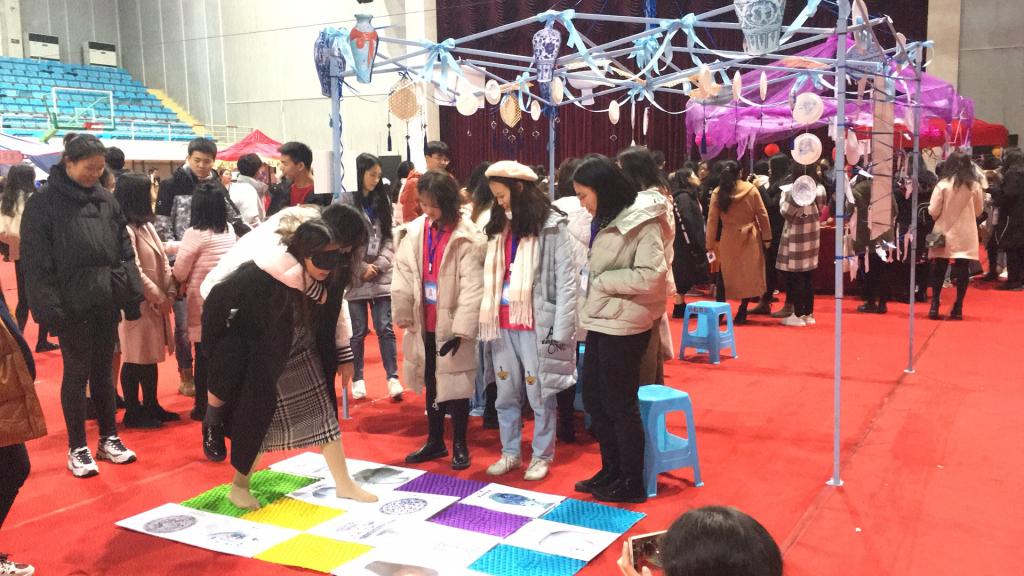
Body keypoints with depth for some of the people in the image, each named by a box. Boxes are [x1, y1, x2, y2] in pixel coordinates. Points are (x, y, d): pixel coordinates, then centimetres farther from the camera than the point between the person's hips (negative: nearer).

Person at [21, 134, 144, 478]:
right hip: (72, 304, -4)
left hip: (106, 301, 4)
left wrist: (132, 294, 6)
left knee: (103, 371, 14)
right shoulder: (44, 203, -5)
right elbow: (38, 262, -9)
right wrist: (50, 307, -16)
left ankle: (109, 438, 26)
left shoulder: (106, 200, 8)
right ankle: (77, 448, 17)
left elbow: (124, 250, 11)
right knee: (77, 373, 4)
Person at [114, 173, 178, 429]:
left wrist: (170, 292, 0)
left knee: (151, 355, 15)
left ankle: (151, 406, 26)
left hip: (156, 302, 9)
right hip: (137, 303, -9)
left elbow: (163, 261, 11)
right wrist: (158, 297, -15)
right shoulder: (123, 230, -16)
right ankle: (132, 412, 11)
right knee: (135, 358, 1)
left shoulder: (146, 226, 13)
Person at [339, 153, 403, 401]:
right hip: (354, 276, -3)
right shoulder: (345, 201, -4)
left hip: (381, 276, 3)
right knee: (358, 331, 6)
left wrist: (379, 264, -6)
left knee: (385, 328, 1)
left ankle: (393, 378, 5)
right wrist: (362, 268, -10)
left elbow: (390, 237, 8)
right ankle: (357, 379, 18)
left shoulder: (383, 200, 10)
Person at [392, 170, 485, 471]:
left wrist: (461, 330, -17)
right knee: (431, 384, 16)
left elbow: (473, 288, -15)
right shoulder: (414, 232, 1)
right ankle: (435, 441, 31)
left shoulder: (467, 238, -13)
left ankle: (459, 445, 21)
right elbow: (403, 278, 3)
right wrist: (404, 318, 0)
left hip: (452, 324, -5)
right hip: (424, 324, 5)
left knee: (456, 385, 5)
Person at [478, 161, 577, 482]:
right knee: (506, 394, 14)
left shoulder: (552, 225, -7)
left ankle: (541, 456, 19)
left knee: (540, 395, 5)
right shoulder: (499, 226, 12)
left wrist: (560, 330, -14)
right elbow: (492, 279, 11)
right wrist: (488, 319, 4)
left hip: (536, 325, -6)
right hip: (503, 325, 6)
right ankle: (510, 453, 28)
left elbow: (566, 281, -10)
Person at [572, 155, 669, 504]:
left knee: (621, 404, 2)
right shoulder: (607, 220, 12)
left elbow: (651, 275, -23)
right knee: (593, 399, 15)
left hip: (623, 325, -9)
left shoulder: (641, 221, -15)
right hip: (601, 321, 9)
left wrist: (601, 280, -16)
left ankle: (632, 483, 17)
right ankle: (611, 471, 30)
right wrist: (590, 279, 2)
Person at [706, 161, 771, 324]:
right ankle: (742, 312, 10)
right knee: (748, 274, 10)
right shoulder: (751, 189, -4)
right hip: (750, 238, 0)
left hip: (728, 240, 0)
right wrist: (767, 237, 5)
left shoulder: (717, 193, -4)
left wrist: (711, 243, 4)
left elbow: (712, 220, -2)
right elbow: (762, 214, -1)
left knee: (725, 276, 11)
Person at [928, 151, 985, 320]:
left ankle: (934, 305, 4)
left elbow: (933, 211, -9)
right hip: (965, 235, 1)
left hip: (944, 233, -1)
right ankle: (958, 308, 4)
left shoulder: (943, 184, -10)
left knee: (938, 271, 8)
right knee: (962, 271, 5)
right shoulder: (975, 186, -3)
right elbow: (979, 210, 9)